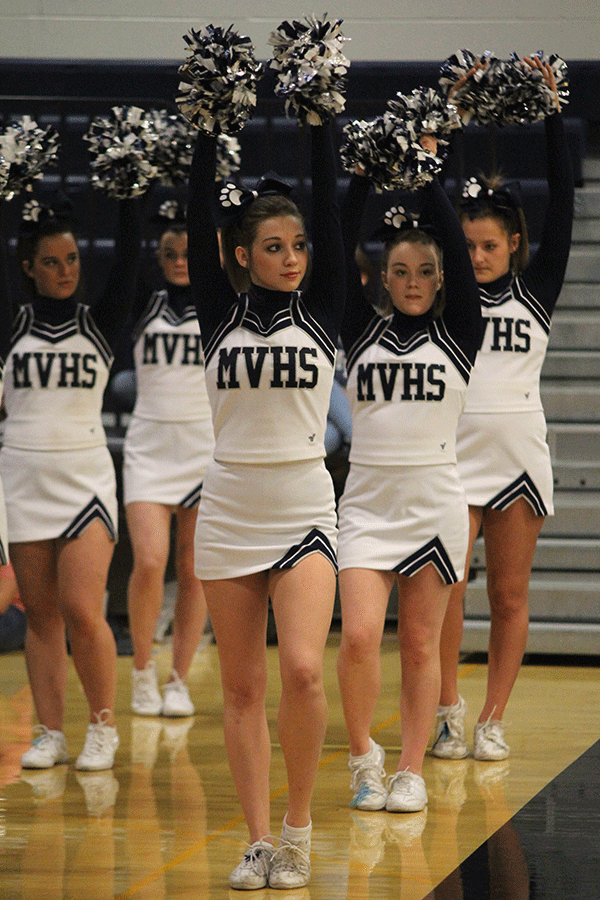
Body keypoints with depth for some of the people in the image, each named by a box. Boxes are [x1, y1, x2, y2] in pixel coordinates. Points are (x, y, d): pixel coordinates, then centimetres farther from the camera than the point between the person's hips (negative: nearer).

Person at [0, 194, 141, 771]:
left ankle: (103, 726, 4)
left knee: (82, 612, -11)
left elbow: (128, 261, -7)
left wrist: (127, 197, -14)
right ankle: (50, 733, 10)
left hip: (85, 479, -2)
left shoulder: (99, 323, 3)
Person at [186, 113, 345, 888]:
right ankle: (259, 842, 10)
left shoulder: (321, 310, 3)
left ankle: (298, 827, 1)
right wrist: (207, 129, -6)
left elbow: (330, 209, -4)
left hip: (304, 511, -1)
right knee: (242, 687, 3)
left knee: (302, 670, -16)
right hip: (229, 511, 1)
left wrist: (318, 124, -5)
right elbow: (198, 218, -3)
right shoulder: (221, 313, 4)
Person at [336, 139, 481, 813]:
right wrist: (366, 172, -7)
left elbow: (457, 248, -7)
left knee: (420, 645, 4)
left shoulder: (458, 334, 3)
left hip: (434, 500, 0)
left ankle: (411, 771, 15)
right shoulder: (361, 332, 5)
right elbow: (340, 252, -3)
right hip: (367, 499, 0)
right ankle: (362, 755, 8)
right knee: (359, 636, -13)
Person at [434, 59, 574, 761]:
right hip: (454, 453, -1)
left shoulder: (537, 290, 6)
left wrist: (553, 116, -8)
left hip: (519, 451, 1)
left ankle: (492, 721, 11)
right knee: (443, 589, -9)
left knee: (509, 596, 4)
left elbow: (562, 206, -2)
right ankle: (448, 713, 4)